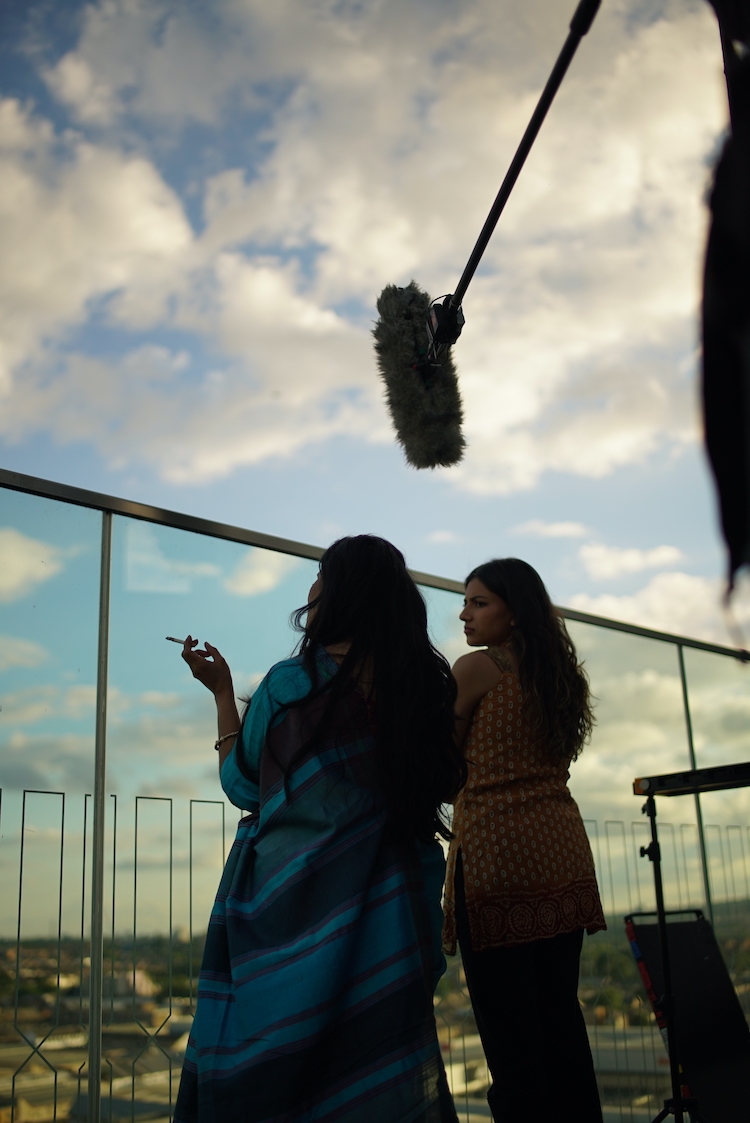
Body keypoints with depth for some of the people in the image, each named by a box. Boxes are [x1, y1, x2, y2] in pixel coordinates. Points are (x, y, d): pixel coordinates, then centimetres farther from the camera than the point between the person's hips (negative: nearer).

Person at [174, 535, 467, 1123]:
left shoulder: (290, 683, -10)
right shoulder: (425, 688, -1)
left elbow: (243, 787, 3)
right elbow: (445, 785, 10)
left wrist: (223, 692, 13)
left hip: (287, 913, -3)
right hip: (383, 920, 3)